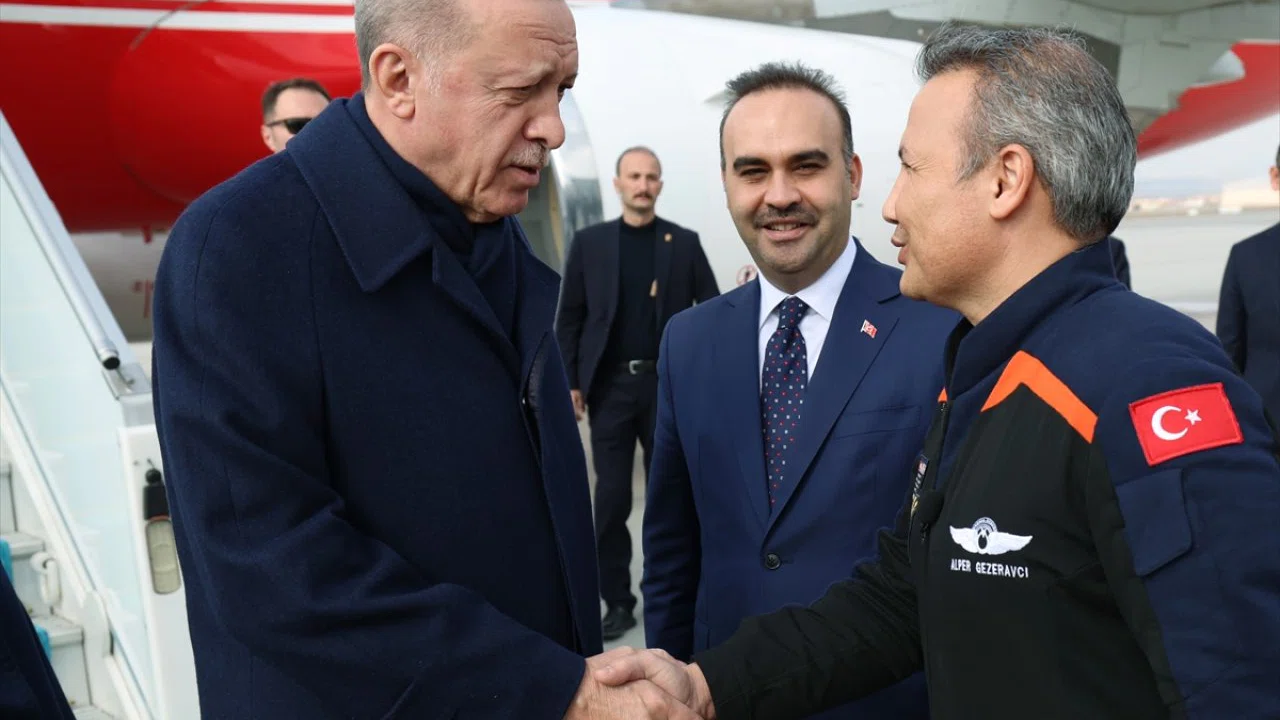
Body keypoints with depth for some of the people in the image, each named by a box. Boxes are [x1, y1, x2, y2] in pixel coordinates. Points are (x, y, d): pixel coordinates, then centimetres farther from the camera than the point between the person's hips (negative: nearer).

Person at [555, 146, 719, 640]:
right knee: (612, 497, 2)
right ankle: (617, 600, 13)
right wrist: (570, 383, -2)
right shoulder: (589, 242, 4)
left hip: (668, 382, 0)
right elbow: (570, 317, 4)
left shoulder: (684, 243, 4)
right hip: (610, 384, 0)